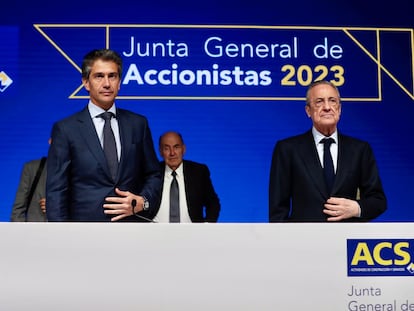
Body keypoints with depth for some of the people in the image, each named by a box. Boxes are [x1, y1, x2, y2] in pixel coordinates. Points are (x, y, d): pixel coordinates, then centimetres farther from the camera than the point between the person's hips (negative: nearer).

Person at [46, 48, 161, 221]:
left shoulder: (138, 124, 8)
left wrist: (142, 202, -5)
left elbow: (153, 175, 13)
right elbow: (56, 192, -1)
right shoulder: (66, 129, 0)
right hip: (85, 218, -2)